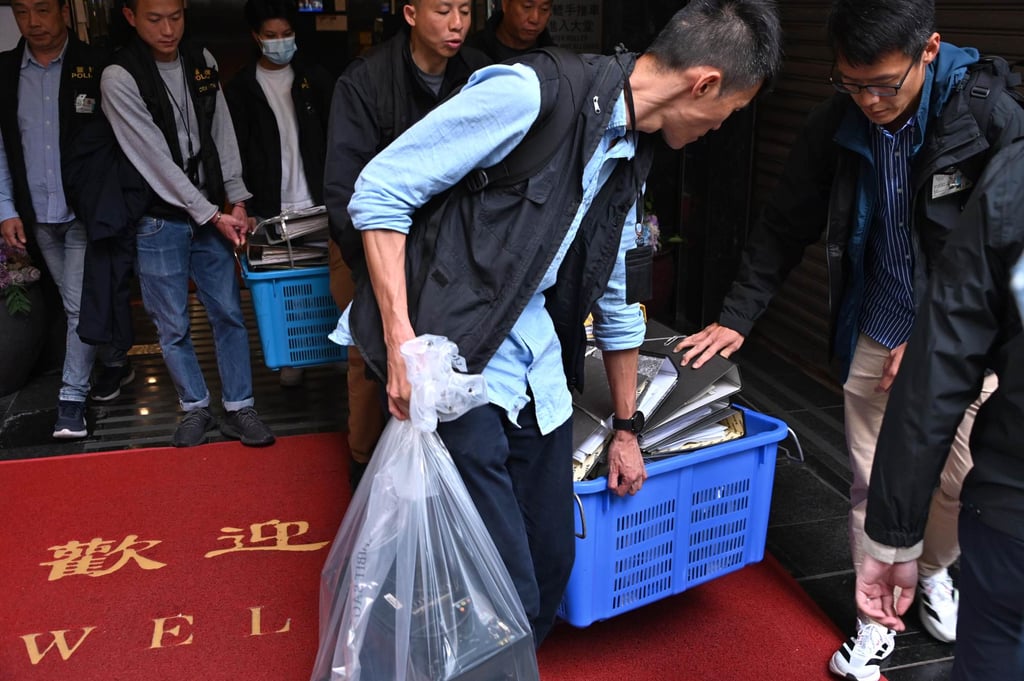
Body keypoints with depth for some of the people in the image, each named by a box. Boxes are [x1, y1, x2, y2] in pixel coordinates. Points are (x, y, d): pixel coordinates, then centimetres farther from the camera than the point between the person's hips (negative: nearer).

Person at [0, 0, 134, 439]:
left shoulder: (96, 67, -7)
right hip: (39, 216, 5)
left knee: (82, 306, -3)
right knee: (76, 303, 15)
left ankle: (72, 398, 6)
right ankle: (114, 365, 34)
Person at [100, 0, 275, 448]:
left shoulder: (201, 61, 4)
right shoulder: (120, 78, -13)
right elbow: (156, 159, -15)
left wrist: (236, 199, 2)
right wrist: (212, 215, -14)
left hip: (212, 213, 4)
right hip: (159, 221, -4)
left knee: (228, 312, 6)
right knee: (173, 325, 6)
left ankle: (238, 409, 17)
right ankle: (195, 408, 24)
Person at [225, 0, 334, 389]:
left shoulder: (315, 78, 7)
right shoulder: (240, 89, 4)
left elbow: (334, 139, 6)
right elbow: (238, 153, 2)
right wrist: (248, 208, -5)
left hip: (318, 201, 1)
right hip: (272, 208, 0)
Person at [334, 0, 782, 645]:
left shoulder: (630, 158, 11)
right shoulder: (530, 92, -16)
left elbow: (618, 299, 20)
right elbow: (380, 190, -14)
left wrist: (628, 429, 27)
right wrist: (400, 339, -21)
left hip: (535, 375, 8)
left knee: (551, 560, 15)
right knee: (508, 591, -5)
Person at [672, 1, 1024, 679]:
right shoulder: (835, 125, -8)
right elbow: (786, 229, 1)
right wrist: (737, 317, -4)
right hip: (876, 336, 2)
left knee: (960, 480, 7)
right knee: (874, 485, 8)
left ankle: (935, 574, 40)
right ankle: (878, 622, 26)